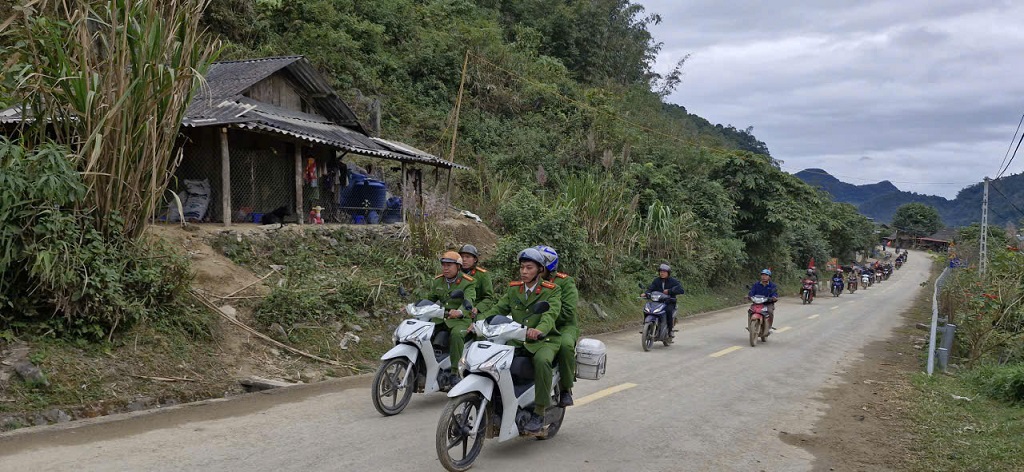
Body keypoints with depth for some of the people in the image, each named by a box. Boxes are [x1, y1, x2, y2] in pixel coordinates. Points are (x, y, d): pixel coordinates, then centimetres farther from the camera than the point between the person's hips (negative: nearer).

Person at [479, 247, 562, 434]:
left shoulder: (552, 291, -3)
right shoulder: (513, 289, 12)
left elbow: (551, 313, -21)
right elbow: (498, 309, 3)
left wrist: (540, 329, -43)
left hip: (544, 341, -5)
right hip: (517, 340, 5)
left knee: (541, 361, -36)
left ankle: (539, 412, -24)